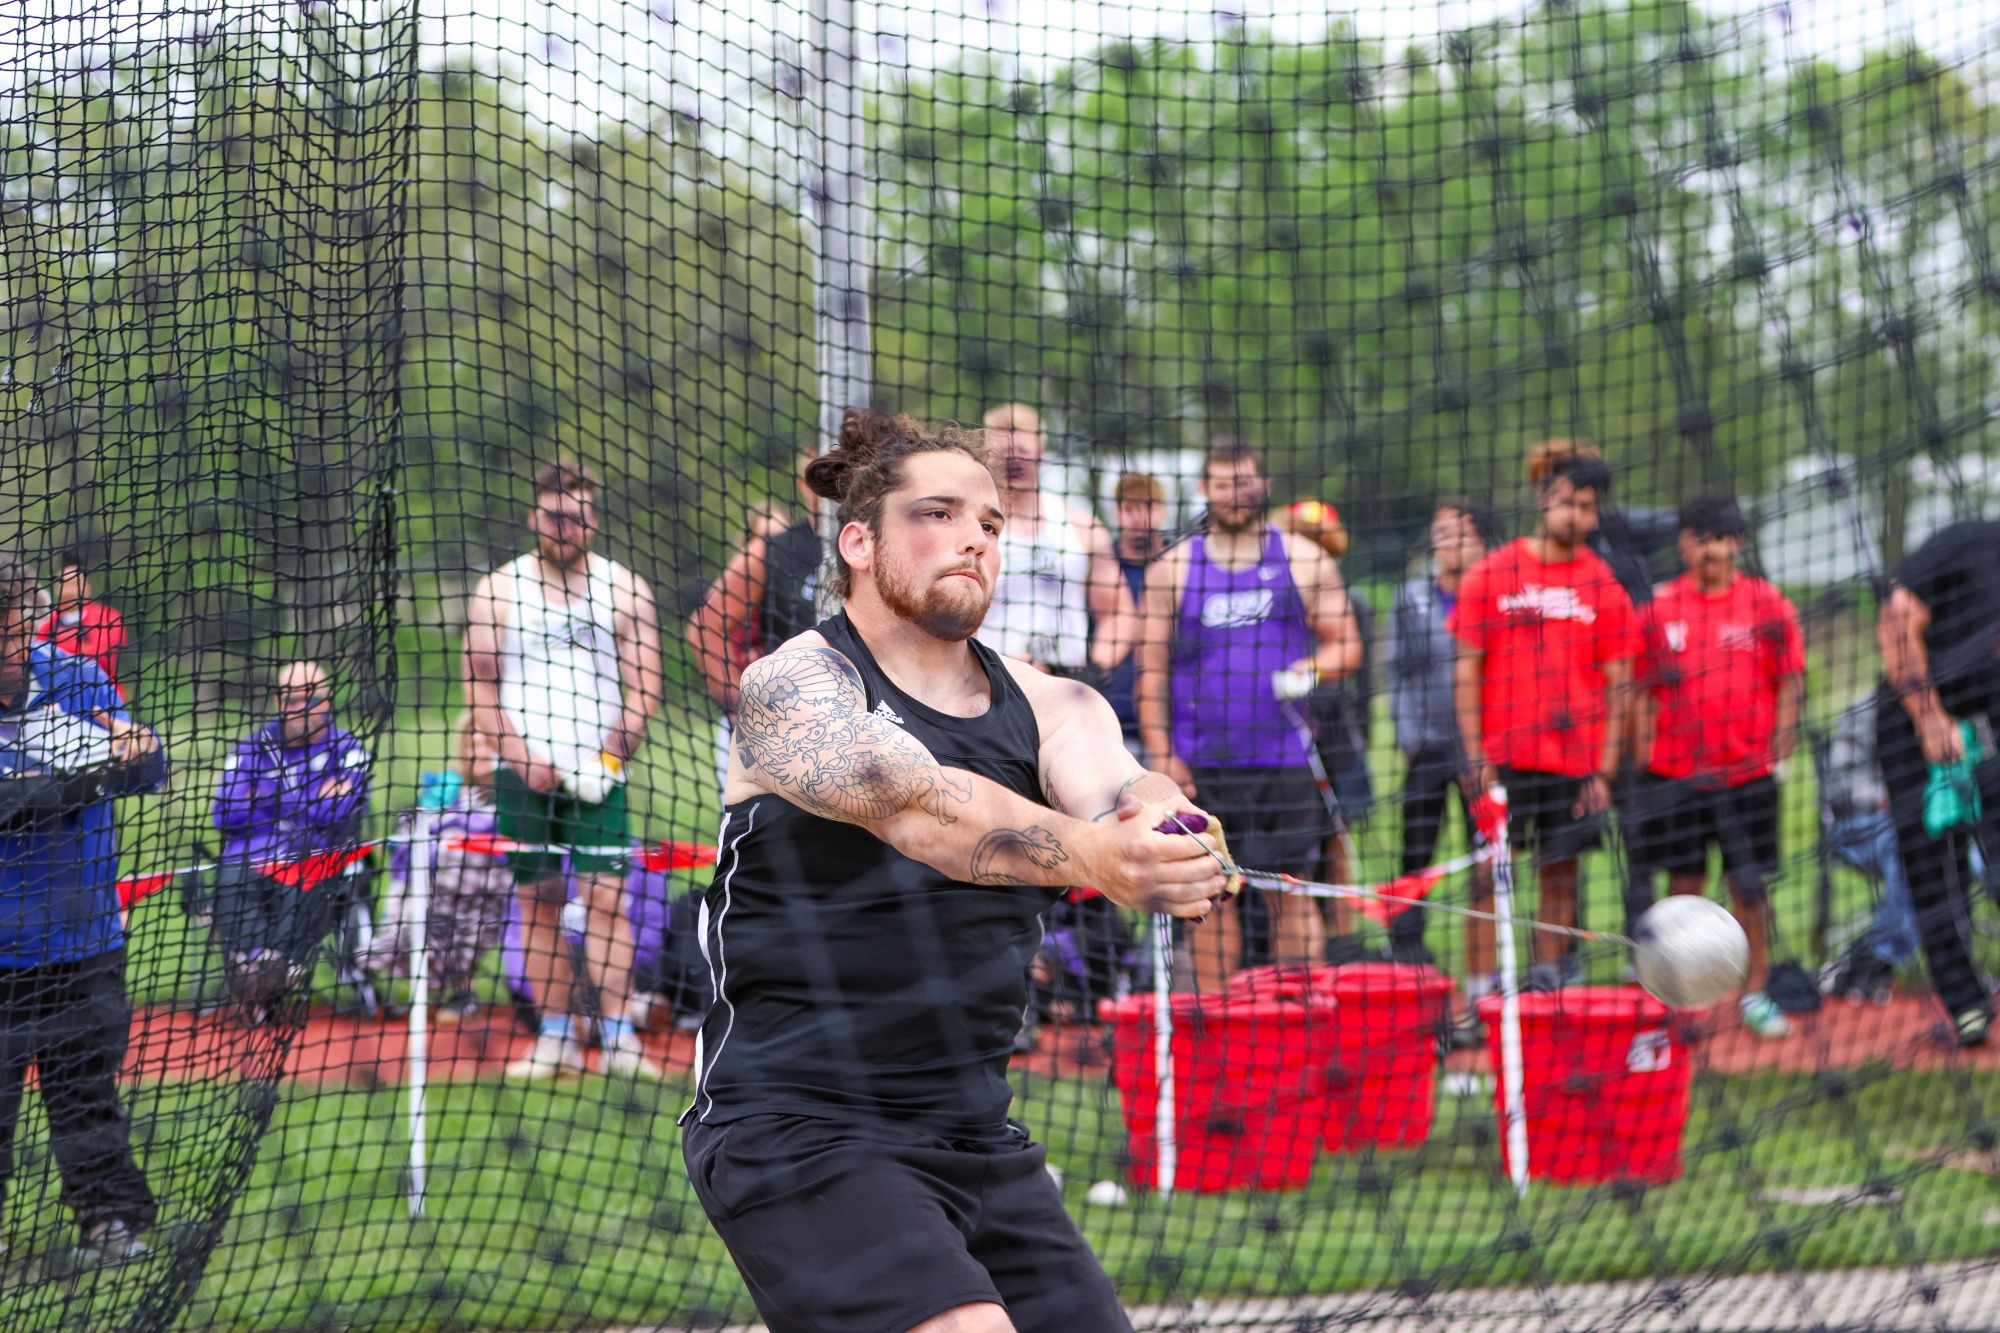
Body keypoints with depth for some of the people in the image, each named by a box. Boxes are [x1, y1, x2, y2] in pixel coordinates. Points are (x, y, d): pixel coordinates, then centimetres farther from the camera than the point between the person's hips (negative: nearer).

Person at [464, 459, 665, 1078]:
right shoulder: (498, 591, 7)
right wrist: (524, 759, -7)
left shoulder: (624, 590, 6)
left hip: (597, 773, -1)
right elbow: (480, 688, 5)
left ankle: (618, 1037, -11)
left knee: (606, 896, -9)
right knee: (538, 901, 2)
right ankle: (555, 1037, 7)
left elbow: (644, 690, 5)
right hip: (523, 773, 1)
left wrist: (608, 757, -9)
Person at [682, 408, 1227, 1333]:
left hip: (978, 1141, 7)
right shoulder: (792, 687, -9)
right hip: (794, 1128, -7)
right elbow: (909, 800, -29)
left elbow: (1120, 788, -14)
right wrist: (1087, 854, -46)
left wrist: (1176, 841, -40)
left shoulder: (1047, 706, 9)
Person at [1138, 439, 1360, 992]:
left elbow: (1346, 644, 8)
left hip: (1284, 763, 0)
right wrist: (1160, 755, -2)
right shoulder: (1172, 570, 8)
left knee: (1292, 896, -3)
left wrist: (1309, 671, -14)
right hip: (1200, 766, 1)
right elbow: (1151, 671, 7)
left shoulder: (1305, 561, 7)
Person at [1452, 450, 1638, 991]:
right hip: (1501, 758, -1)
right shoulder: (1491, 574, 3)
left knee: (1560, 869, 4)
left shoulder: (1603, 586, 4)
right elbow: (1466, 668, 4)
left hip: (1573, 759, 1)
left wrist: (1605, 768, -2)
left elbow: (1618, 684, 5)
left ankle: (1549, 974, 14)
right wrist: (1474, 754, -4)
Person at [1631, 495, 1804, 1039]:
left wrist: (1781, 748, -1)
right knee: (1684, 882, 4)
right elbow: (1644, 690, 8)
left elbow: (1789, 683, 5)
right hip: (1676, 768, 1)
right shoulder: (1659, 610, 3)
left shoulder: (1767, 604, 1)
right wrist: (1644, 755, 2)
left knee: (1750, 883, 1)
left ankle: (1755, 990, 12)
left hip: (1747, 770, -1)